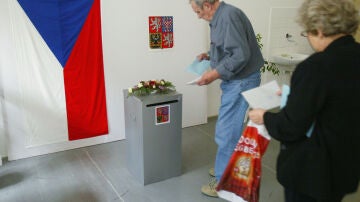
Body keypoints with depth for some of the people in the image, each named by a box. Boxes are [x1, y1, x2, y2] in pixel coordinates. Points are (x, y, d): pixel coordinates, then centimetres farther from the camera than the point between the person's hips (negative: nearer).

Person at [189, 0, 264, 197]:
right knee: (230, 126, 17)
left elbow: (241, 55, -25)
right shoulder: (219, 17, 11)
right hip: (233, 80, 10)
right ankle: (228, 167, 33)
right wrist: (209, 55, 10)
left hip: (241, 81, -10)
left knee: (226, 131, -5)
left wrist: (214, 74, -21)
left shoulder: (229, 16, -19)